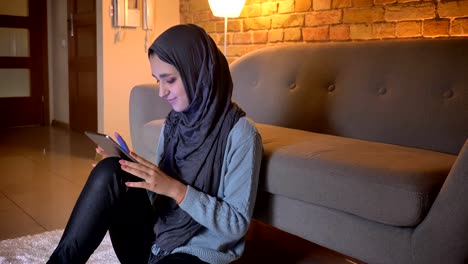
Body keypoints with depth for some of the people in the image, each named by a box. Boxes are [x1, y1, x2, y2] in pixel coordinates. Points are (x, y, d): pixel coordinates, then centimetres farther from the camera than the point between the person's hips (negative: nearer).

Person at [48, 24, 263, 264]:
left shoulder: (239, 133, -15)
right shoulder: (173, 122, 5)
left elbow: (237, 223, -16)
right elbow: (160, 191, 10)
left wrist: (175, 188, -24)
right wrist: (129, 169, -9)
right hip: (154, 238, 6)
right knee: (110, 171, -20)